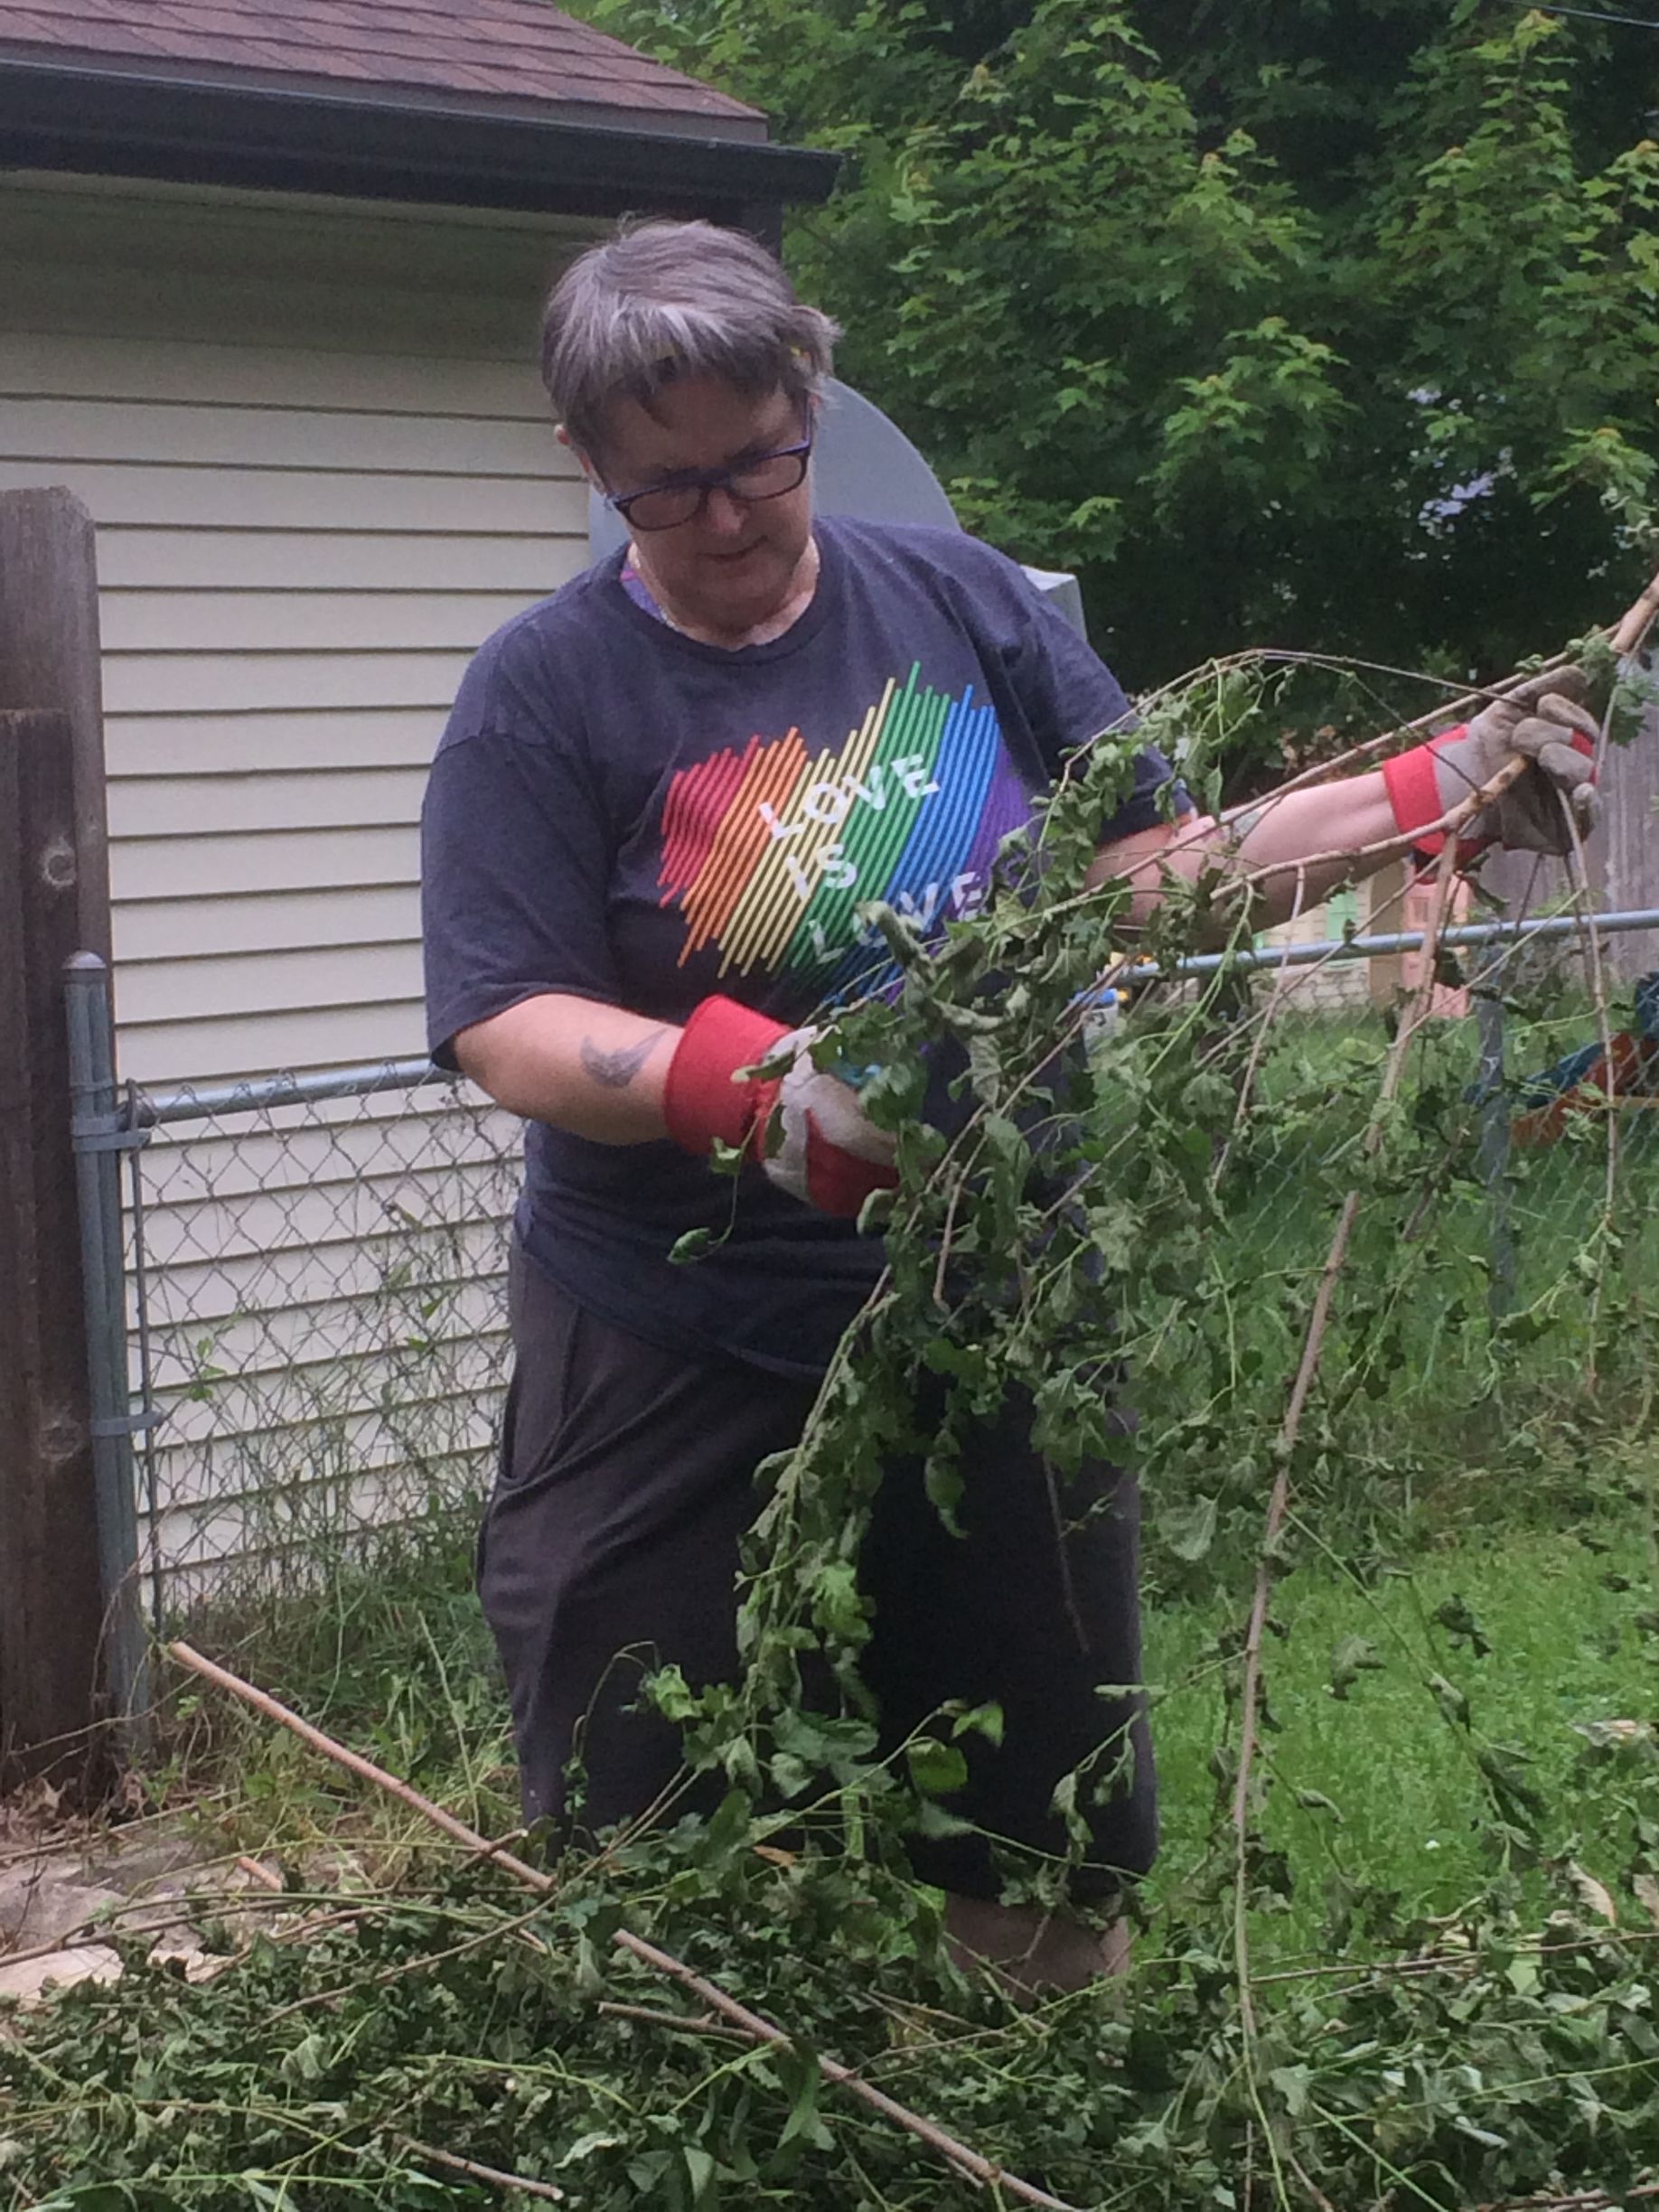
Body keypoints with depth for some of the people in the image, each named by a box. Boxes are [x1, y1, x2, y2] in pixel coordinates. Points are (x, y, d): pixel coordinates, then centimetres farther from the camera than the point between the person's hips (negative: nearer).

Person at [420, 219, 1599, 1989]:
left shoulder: (959, 603, 5)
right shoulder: (547, 694, -6)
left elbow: (1156, 870, 7)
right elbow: (507, 1029, -14)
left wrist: (1433, 794, -5)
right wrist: (746, 1081, -32)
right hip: (680, 1363, -3)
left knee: (1047, 1873, 14)